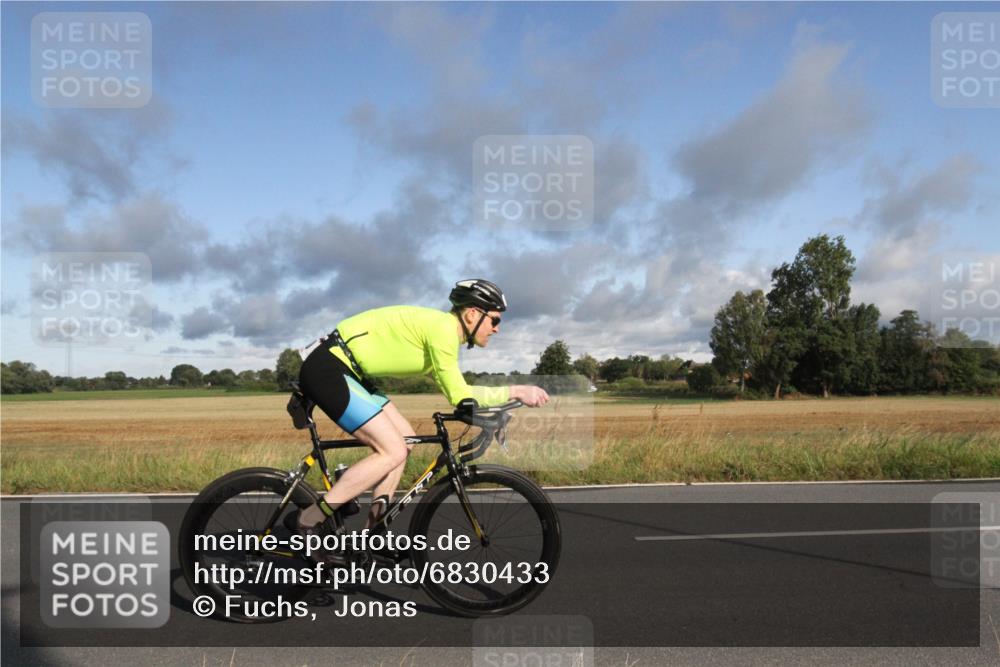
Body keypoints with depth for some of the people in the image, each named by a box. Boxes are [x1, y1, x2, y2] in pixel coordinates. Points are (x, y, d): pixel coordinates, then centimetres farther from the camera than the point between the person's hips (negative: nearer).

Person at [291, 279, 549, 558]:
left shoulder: (440, 327, 13)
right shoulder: (442, 327, -17)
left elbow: (456, 392, 14)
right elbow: (460, 398, -16)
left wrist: (509, 395, 7)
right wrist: (516, 391, -11)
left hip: (344, 371, 11)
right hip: (326, 369, -11)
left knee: (404, 439, 10)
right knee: (393, 451, -13)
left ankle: (374, 526, 14)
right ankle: (309, 520, -6)